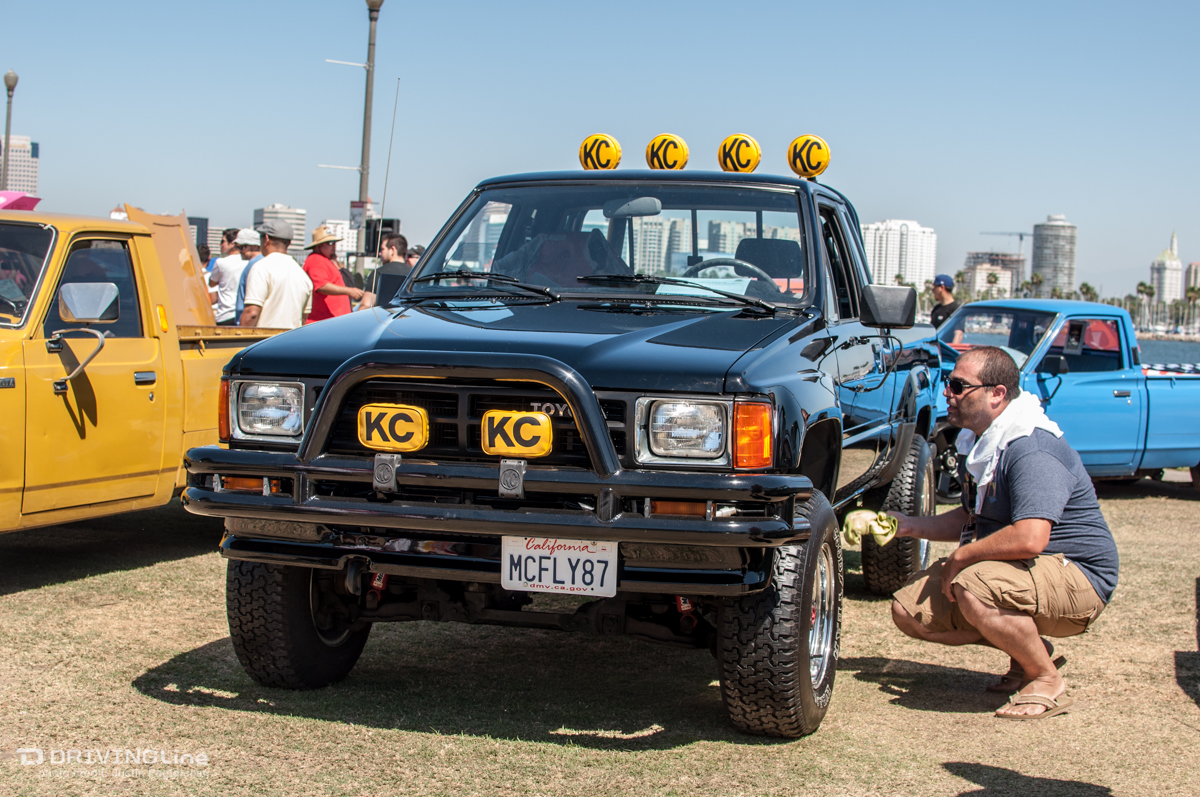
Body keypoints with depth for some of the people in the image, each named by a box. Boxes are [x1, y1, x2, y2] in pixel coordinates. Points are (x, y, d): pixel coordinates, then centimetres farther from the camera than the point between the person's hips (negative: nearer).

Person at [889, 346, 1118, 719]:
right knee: (908, 610, 1)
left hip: (1076, 576, -10)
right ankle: (1027, 649, 10)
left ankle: (1047, 682, -13)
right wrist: (910, 526, 11)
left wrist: (960, 556, -22)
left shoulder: (1032, 450, -24)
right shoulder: (978, 442, 8)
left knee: (974, 590, -38)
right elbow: (973, 518, 23)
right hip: (1014, 570, 10)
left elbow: (1029, 539, -37)